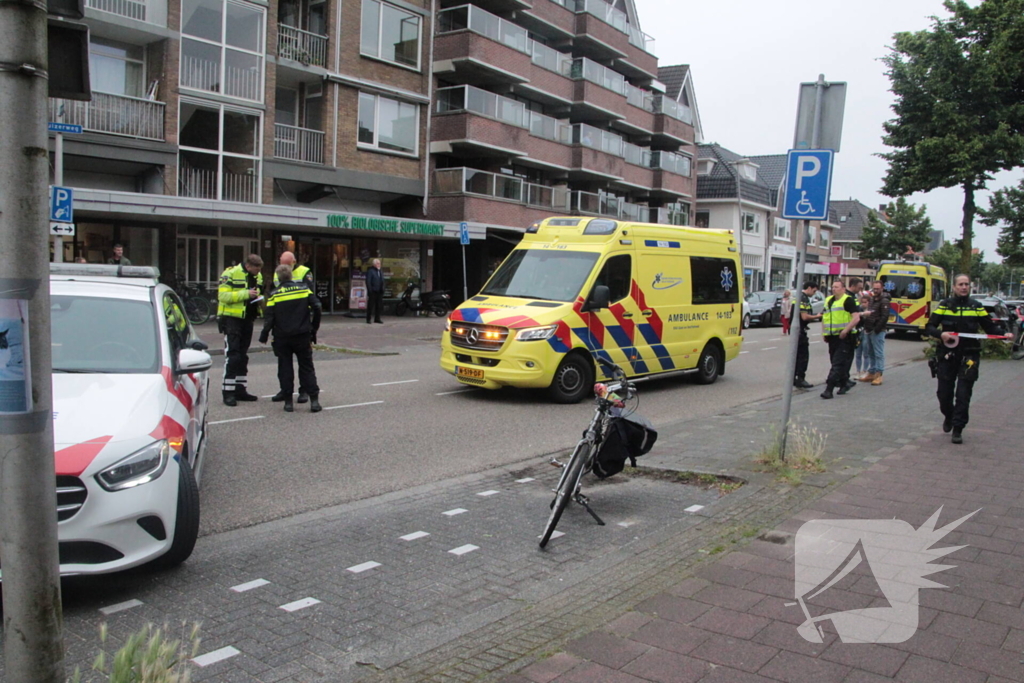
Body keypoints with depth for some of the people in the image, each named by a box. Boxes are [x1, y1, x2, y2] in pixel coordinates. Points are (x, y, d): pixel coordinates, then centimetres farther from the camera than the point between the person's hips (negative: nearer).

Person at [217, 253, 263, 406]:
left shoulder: (258, 276, 11)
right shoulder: (231, 274, -12)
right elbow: (223, 295, -20)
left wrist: (258, 299, 1)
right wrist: (246, 294, -26)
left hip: (248, 319, 7)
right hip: (232, 319, -7)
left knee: (243, 356, 12)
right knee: (232, 356, -10)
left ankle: (240, 389, 20)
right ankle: (228, 392, -7)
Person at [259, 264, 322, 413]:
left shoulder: (274, 295, -5)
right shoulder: (304, 289, -1)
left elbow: (269, 318, -8)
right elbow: (316, 308, -3)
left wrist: (263, 336, 4)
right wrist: (314, 328, 8)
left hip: (282, 338, -1)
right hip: (302, 335, 1)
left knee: (285, 368, 9)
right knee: (307, 367, 8)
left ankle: (288, 400, 8)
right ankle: (314, 399, 1)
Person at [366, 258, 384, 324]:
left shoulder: (380, 271, 18)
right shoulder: (370, 271, -5)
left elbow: (382, 281, 20)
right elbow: (368, 282, -10)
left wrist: (382, 290, 11)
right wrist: (369, 291, -16)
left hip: (379, 292, 7)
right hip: (373, 292, -7)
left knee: (379, 306, 8)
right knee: (370, 306, -3)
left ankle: (377, 318, 17)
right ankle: (368, 320, 1)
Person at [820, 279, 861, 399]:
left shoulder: (848, 300, -8)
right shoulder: (828, 301, 15)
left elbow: (856, 318, -16)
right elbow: (824, 318, 24)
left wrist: (845, 330, -23)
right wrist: (824, 333, 13)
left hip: (844, 338, -8)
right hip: (832, 338, 8)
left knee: (837, 364, -10)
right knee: (835, 362, 14)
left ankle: (829, 389, -14)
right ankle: (845, 383, 29)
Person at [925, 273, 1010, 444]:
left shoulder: (976, 306, 5)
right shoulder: (944, 305, 2)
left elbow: (990, 327, 6)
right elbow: (929, 327, -1)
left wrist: (1003, 334, -13)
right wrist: (940, 334, -21)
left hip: (969, 356, 0)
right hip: (947, 355, 0)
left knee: (963, 394, -4)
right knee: (944, 392, 8)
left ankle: (958, 429, 5)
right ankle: (948, 417, 37)